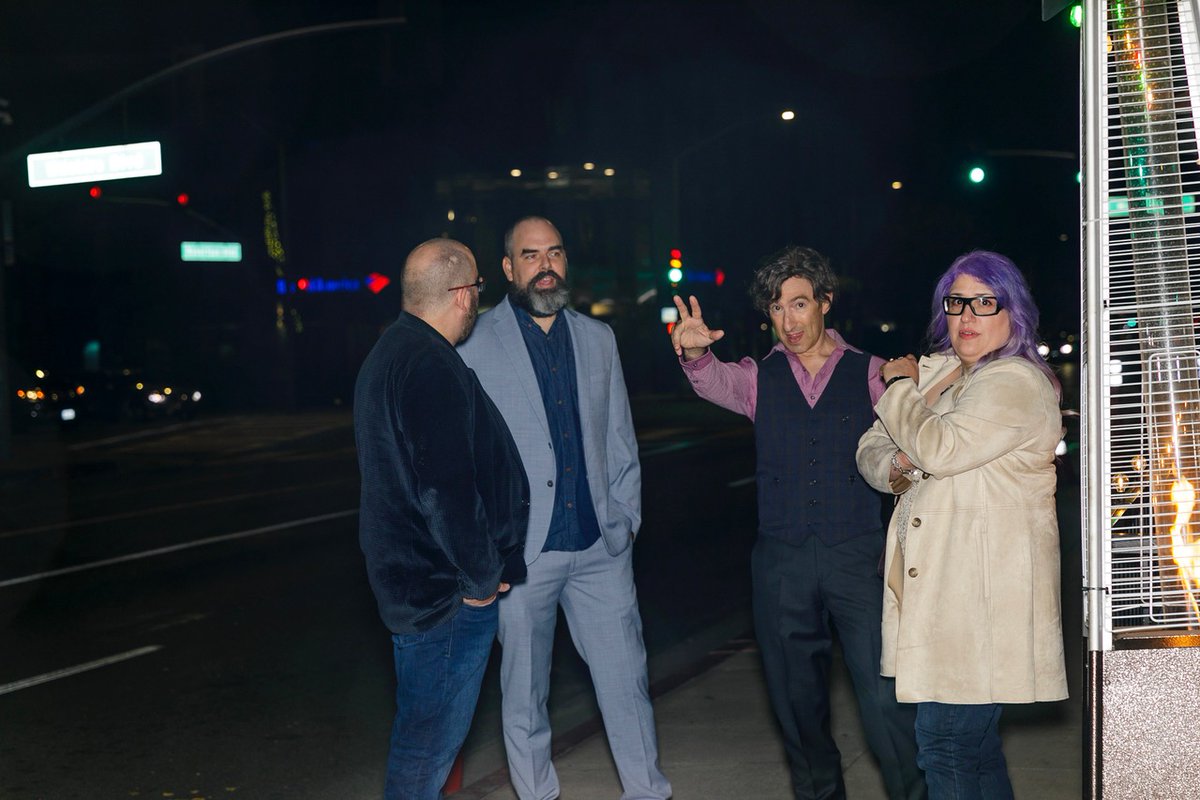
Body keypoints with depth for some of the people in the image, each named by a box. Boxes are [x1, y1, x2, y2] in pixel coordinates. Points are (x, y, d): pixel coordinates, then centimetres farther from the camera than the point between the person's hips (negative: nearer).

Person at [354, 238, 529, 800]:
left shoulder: (391, 351, 15)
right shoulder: (432, 368, -21)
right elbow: (446, 490, -26)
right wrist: (482, 576, -14)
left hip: (411, 578, 11)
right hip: (446, 588, -11)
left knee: (427, 727, 21)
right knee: (433, 735, -1)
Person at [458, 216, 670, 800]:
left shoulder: (598, 339, 12)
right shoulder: (475, 345, -2)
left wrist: (626, 517, 9)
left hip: (601, 544, 3)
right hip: (521, 550, -3)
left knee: (626, 676, 5)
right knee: (524, 687, 7)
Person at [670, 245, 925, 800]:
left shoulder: (869, 373, 5)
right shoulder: (761, 378, 8)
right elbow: (717, 383, -12)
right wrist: (695, 352, -35)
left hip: (857, 556, -2)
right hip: (781, 561, 2)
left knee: (884, 693, -9)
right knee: (796, 696, 12)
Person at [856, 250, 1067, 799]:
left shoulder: (1017, 383, -11)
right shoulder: (935, 370, 17)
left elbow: (940, 447, -22)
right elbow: (872, 447, 19)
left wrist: (901, 387, -5)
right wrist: (894, 467, -5)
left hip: (984, 591, -9)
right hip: (937, 584, 9)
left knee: (945, 745, -9)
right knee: (974, 745, 16)